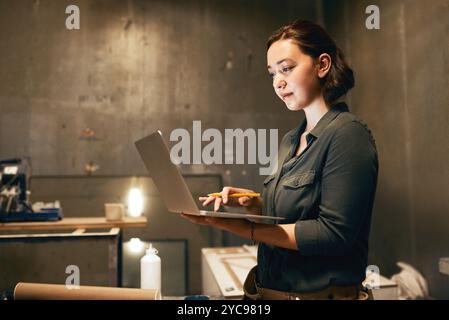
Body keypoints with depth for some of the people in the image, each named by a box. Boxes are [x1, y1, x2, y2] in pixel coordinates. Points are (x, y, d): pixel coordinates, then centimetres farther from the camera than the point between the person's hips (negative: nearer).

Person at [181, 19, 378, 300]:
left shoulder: (348, 135, -17)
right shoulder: (290, 141, 7)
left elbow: (334, 234, -23)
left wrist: (242, 228, -27)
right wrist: (254, 204, -7)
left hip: (321, 292, -7)